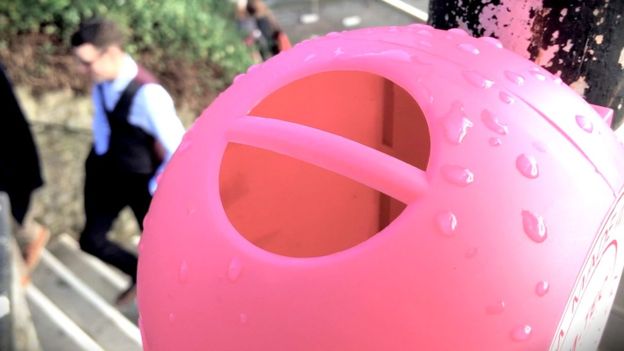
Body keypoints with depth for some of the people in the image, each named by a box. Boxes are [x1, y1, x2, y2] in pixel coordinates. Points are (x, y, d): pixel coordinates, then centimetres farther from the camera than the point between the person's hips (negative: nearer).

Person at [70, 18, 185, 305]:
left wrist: (155, 189, -18)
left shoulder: (148, 93, -34)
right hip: (109, 173, 7)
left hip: (143, 182, -7)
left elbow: (180, 150, -30)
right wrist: (101, 154, 12)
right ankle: (139, 274, 44)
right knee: (91, 240, 18)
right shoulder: (103, 80, -10)